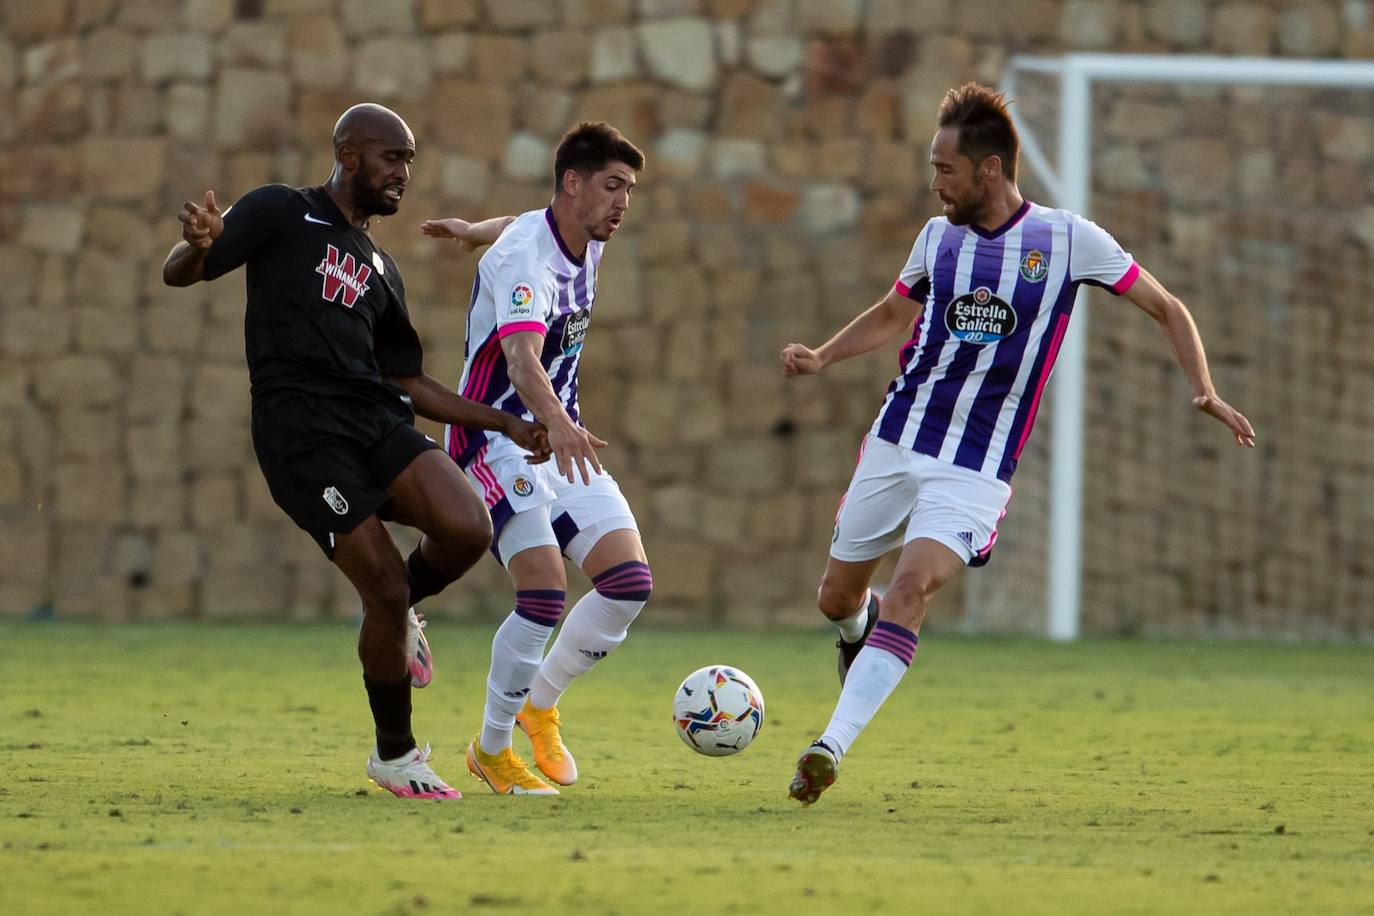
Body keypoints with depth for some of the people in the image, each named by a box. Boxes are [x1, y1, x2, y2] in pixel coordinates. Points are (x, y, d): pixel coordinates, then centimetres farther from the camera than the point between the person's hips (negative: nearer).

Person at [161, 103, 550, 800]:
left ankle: (399, 614, 13)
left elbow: (406, 382, 25)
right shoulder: (281, 214, 6)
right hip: (299, 432, -6)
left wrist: (504, 424, 17)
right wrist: (198, 244, -24)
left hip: (377, 421, 6)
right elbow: (178, 275, 1)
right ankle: (393, 756, 8)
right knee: (386, 591, -12)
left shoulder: (380, 269, 24)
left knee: (467, 528, -21)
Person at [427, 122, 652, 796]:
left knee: (630, 582, -6)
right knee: (545, 594, -22)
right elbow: (523, 360, -40)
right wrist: (559, 424, -56)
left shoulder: (587, 241, 4)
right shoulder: (524, 258, -23)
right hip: (497, 442, -8)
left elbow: (523, 225, 29)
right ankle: (491, 750, -3)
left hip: (561, 439, 8)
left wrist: (473, 231, 45)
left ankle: (540, 703, 17)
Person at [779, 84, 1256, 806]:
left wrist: (1205, 392, -11)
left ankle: (830, 747, -30)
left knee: (910, 590, -24)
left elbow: (1167, 309, 3)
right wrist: (822, 357, 7)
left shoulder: (1068, 239, -5)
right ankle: (858, 637, 48)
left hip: (978, 470, -4)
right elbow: (892, 314, 24)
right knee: (837, 597, 11)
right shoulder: (938, 237, 6)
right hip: (894, 445, 4)